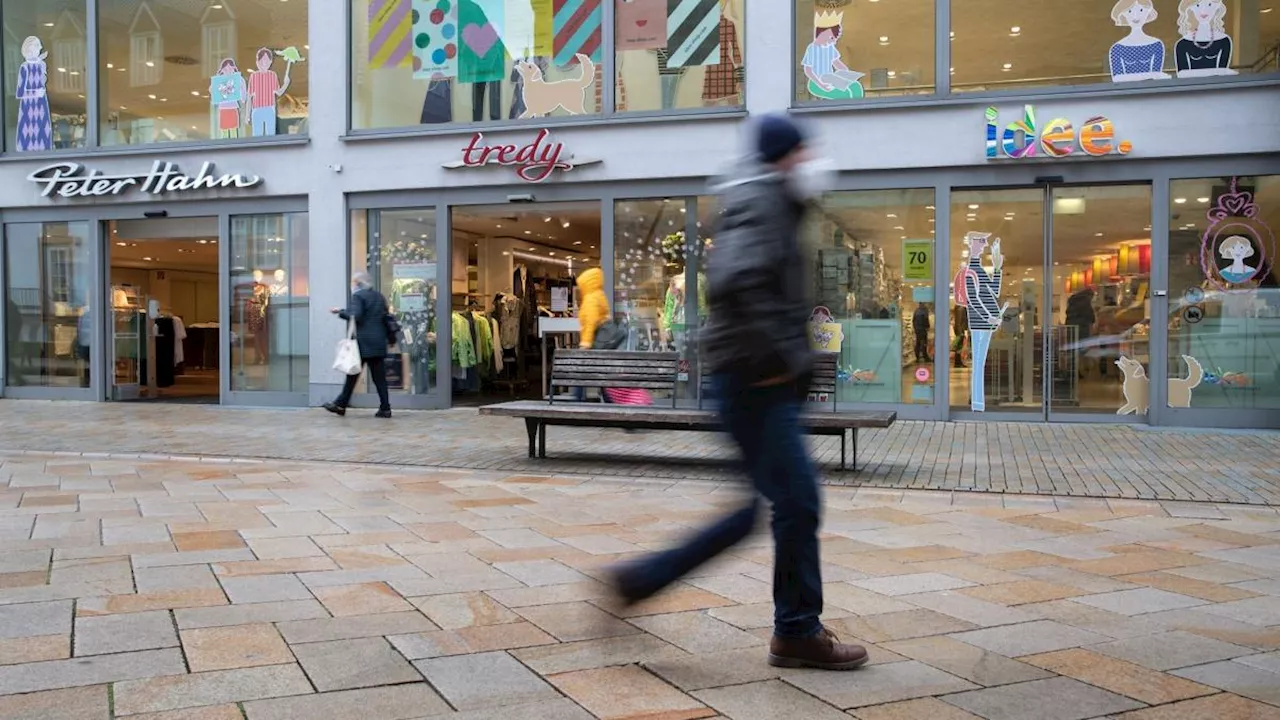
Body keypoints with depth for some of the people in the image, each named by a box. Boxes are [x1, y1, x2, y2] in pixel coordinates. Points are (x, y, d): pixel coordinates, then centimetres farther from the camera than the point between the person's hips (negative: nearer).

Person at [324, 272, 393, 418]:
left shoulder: (357, 296, -7)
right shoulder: (379, 296, 15)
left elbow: (355, 316, -17)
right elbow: (386, 318, 16)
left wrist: (341, 312, -5)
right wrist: (389, 338, 21)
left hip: (362, 342, -6)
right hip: (378, 342, 6)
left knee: (352, 374, 3)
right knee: (379, 376, 4)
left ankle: (340, 405, 11)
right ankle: (385, 408, -1)